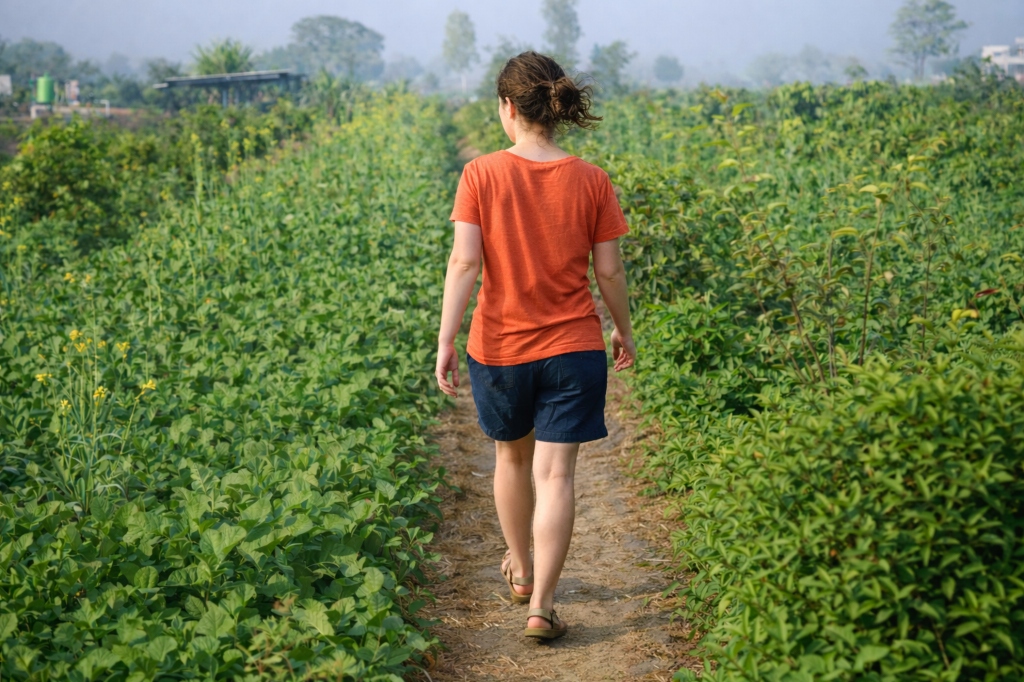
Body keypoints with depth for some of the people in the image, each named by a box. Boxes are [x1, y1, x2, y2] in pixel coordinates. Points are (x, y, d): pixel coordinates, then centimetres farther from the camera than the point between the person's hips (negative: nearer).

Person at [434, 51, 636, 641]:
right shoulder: (592, 181, -5)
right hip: (573, 349, -1)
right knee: (556, 474, 1)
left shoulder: (481, 175, -9)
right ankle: (541, 604, -3)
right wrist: (624, 331, 14)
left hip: (499, 348, 1)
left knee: (511, 455, 22)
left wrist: (446, 340, -10)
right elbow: (610, 270, -1)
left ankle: (520, 571, 40)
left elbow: (464, 262, -14)